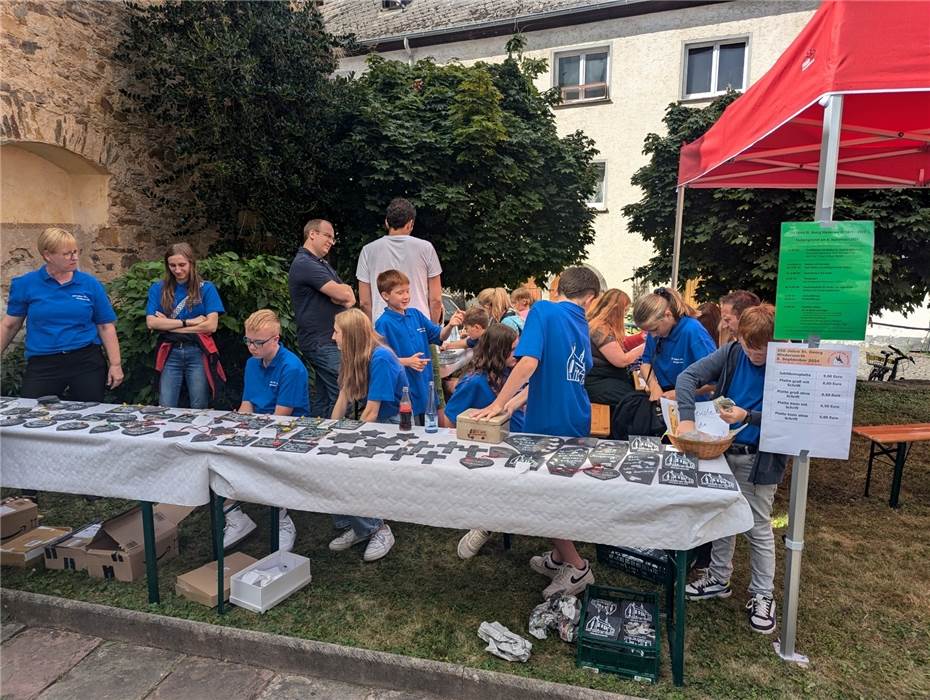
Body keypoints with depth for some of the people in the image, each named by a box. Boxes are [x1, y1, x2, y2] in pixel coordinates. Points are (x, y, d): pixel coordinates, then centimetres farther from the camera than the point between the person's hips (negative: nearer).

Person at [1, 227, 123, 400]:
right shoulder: (25, 284, 1)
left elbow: (106, 326, 2)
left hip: (87, 361, 0)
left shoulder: (90, 284, 2)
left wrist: (115, 364, -3)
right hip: (42, 364, 0)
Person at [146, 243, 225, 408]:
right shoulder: (158, 288, 8)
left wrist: (169, 325, -5)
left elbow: (211, 326, -7)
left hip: (197, 353, -1)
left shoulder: (206, 288, 3)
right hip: (169, 354, 1)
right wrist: (189, 322, -11)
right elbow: (151, 323, -4)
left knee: (199, 409, 3)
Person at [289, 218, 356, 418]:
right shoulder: (305, 264, -11)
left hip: (327, 341, 10)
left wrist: (339, 293, -10)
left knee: (322, 398, 13)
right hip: (322, 342, -10)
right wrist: (342, 292, 5)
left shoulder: (323, 264, 21)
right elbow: (342, 294, -18)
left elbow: (350, 298, 13)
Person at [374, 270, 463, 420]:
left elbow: (439, 336, 11)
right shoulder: (383, 323, -13)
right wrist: (406, 362, -22)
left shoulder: (415, 314, 6)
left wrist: (450, 325, -8)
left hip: (425, 387, 6)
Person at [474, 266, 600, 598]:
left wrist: (498, 404, -18)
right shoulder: (582, 324, 9)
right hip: (576, 420, 7)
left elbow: (529, 362, -24)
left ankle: (576, 567, 16)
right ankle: (559, 557, 34)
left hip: (549, 423, -7)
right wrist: (515, 401, 13)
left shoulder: (543, 310, -11)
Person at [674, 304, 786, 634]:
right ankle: (719, 578, 36)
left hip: (760, 460, -4)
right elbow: (688, 376, -12)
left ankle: (762, 595, 26)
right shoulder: (732, 353, -5)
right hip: (723, 450, 4)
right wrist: (687, 418, -25)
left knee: (758, 528, 8)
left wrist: (748, 417, -27)